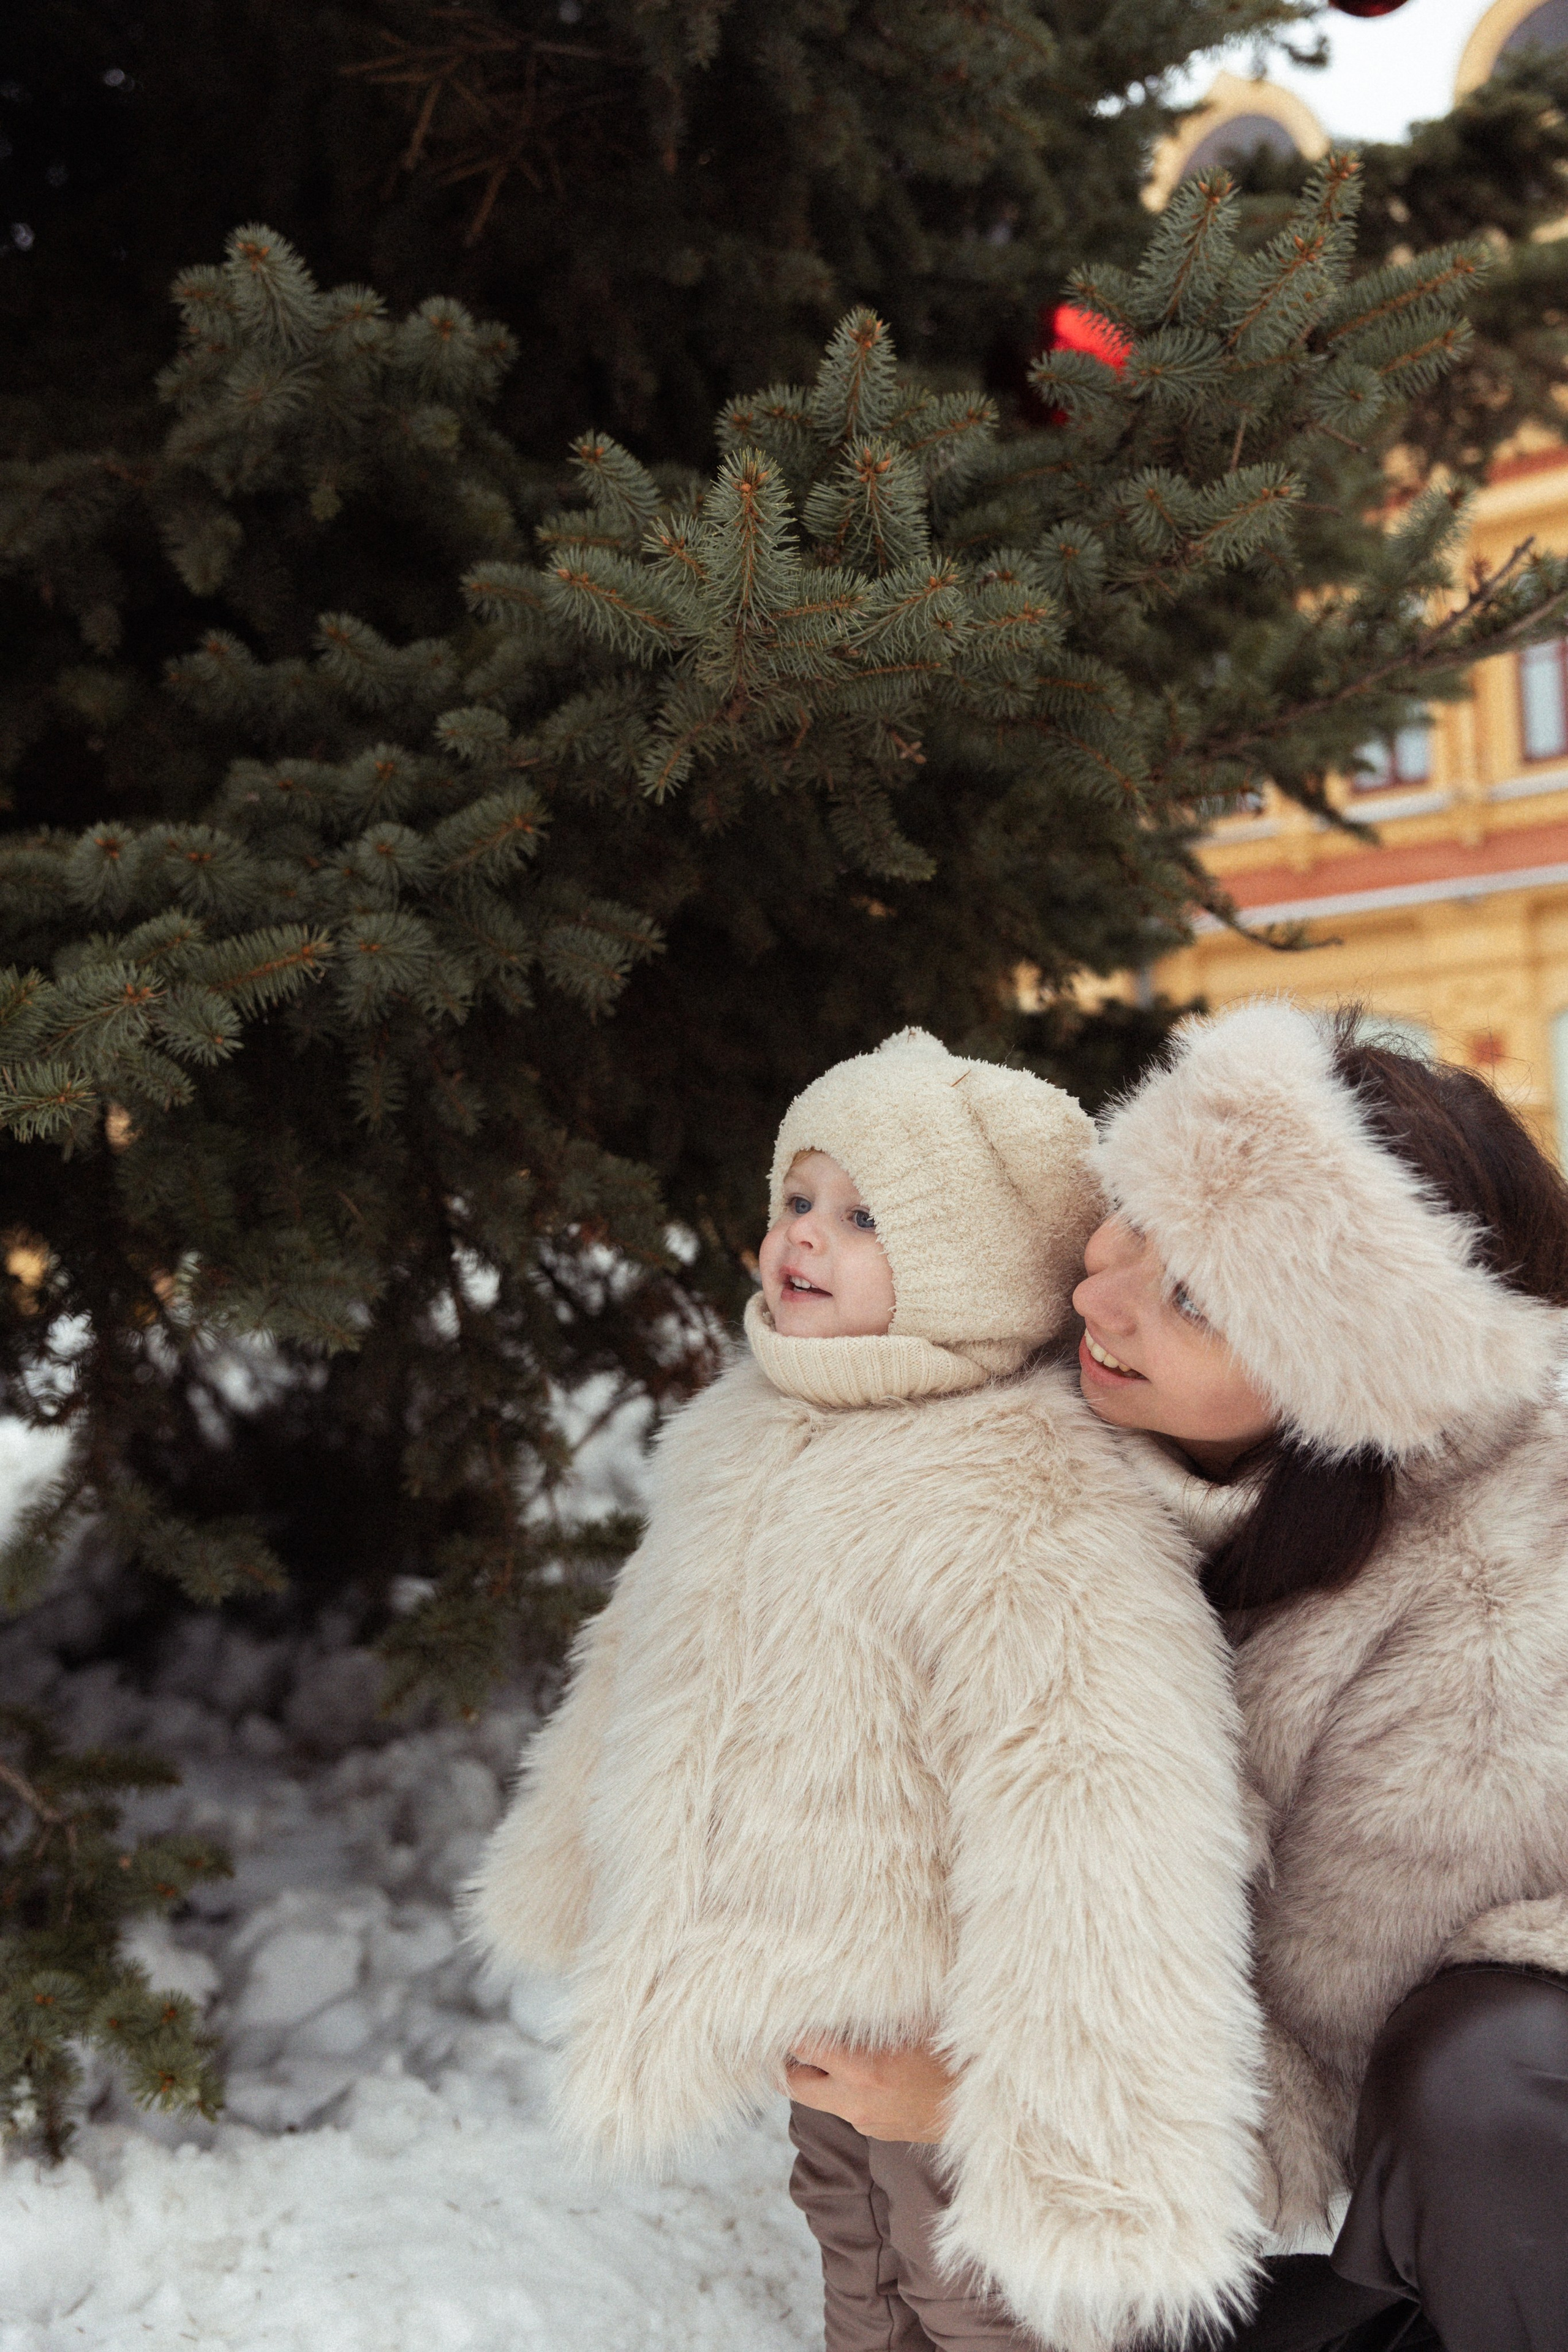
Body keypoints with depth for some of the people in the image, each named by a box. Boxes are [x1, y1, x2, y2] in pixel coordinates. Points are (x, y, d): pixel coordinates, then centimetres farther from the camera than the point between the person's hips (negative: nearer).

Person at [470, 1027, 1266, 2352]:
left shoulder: (1035, 1512, -30)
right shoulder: (754, 1432, 0)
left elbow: (1095, 1838, -35)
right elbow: (651, 1672, 14)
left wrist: (1094, 2184, -36)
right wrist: (576, 1879, 23)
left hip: (948, 2047, -8)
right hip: (816, 2026, 8)